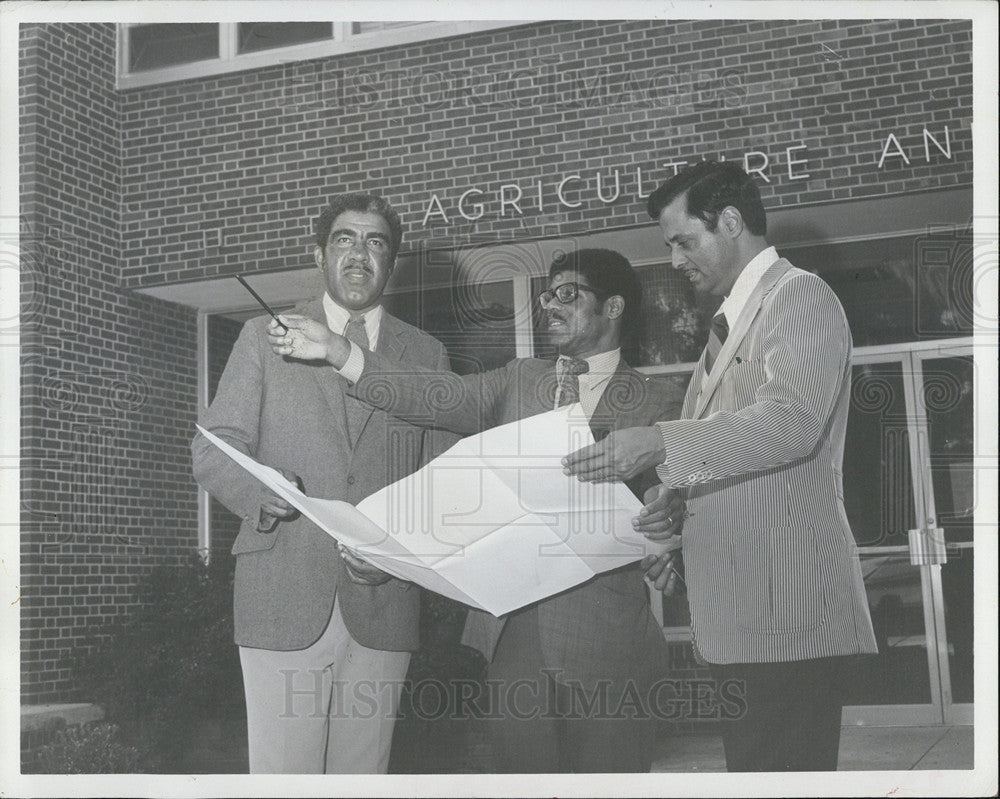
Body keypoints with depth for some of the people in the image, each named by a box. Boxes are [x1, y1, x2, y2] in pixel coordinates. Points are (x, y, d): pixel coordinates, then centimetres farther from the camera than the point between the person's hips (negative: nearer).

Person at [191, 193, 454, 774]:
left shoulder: (427, 355, 15)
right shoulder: (265, 337, 11)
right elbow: (212, 448, 6)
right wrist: (260, 494, -16)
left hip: (383, 605, 2)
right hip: (283, 599, -1)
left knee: (363, 777, 4)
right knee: (282, 775, -5)